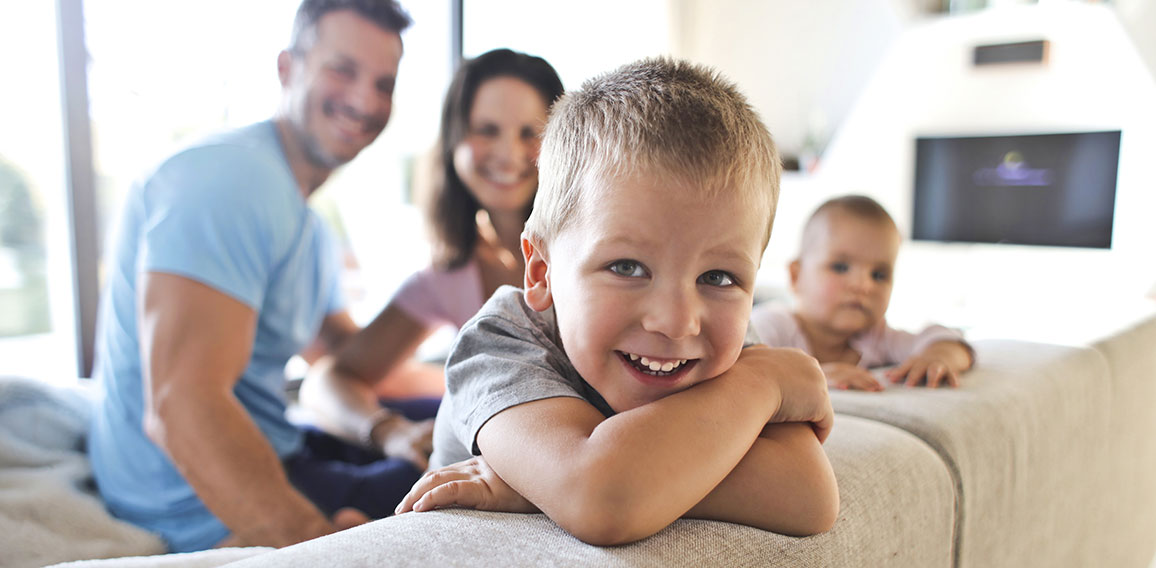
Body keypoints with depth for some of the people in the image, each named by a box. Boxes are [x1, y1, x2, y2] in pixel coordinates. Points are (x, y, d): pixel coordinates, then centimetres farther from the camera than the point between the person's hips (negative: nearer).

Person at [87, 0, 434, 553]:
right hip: (206, 514, -10)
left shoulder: (308, 224, 14)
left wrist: (388, 429, -6)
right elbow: (179, 408, -31)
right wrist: (315, 541, -34)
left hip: (274, 451, 10)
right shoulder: (227, 178, -21)